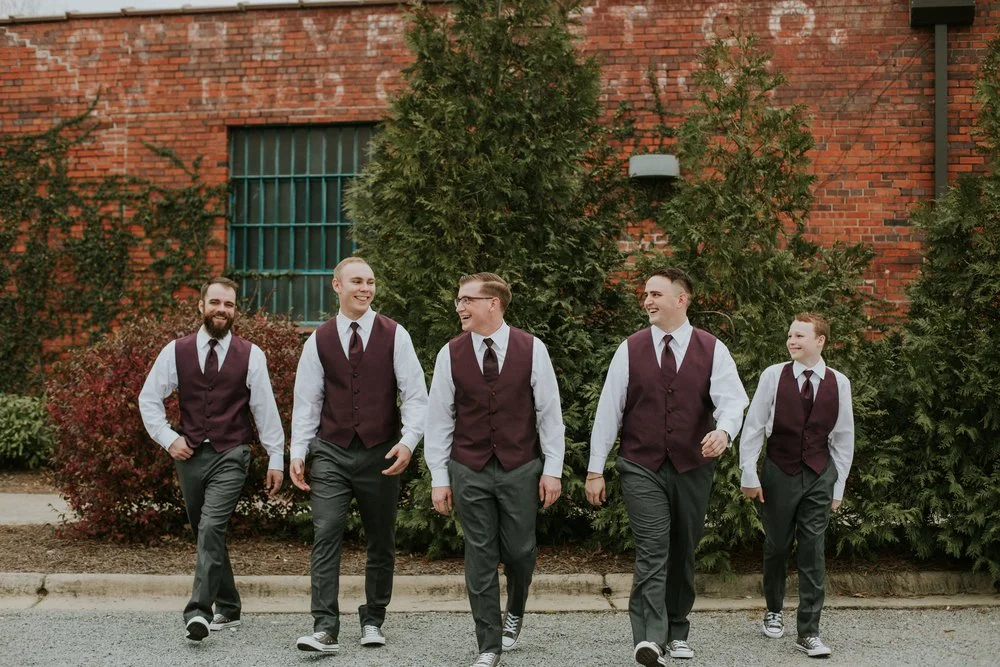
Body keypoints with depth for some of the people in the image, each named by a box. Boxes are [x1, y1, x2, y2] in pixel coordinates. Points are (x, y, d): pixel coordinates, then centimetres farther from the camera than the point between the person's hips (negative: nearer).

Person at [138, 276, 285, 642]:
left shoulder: (250, 355, -1)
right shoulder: (176, 351, 4)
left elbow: (265, 409, 2)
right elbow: (148, 399, 11)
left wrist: (276, 458, 2)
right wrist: (168, 438, 0)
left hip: (231, 455, -3)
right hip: (190, 455, 4)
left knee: (211, 528, -19)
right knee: (206, 534, 12)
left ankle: (199, 611, -21)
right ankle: (227, 608, 26)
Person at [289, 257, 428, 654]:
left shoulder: (394, 336, 0)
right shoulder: (319, 341, 5)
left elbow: (414, 395, -2)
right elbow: (307, 401, 7)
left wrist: (409, 441, -14)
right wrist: (298, 451, -1)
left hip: (380, 454, 0)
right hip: (331, 453, 0)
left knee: (381, 543, 10)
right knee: (326, 536, -11)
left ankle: (373, 622, 25)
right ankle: (325, 629, -10)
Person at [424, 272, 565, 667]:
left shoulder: (532, 350, -4)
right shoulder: (450, 354, -1)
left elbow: (549, 412, -1)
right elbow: (439, 419, 2)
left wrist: (553, 469, -2)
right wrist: (439, 478, 0)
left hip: (520, 468, 0)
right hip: (469, 471, 1)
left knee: (519, 551, 7)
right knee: (480, 557, 3)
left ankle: (514, 614, 40)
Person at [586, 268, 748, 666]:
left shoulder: (712, 350, 0)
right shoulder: (630, 349, 1)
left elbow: (732, 400, -10)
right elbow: (608, 410, 0)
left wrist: (724, 431, -33)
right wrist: (595, 470, -2)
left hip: (693, 468, 1)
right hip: (642, 468, -1)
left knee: (683, 553, 12)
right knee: (652, 554, -12)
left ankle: (677, 632, 27)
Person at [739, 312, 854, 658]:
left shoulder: (838, 383, -1)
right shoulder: (773, 375, -6)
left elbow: (843, 437, 6)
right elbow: (753, 427, -2)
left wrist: (838, 486, 6)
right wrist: (749, 474, -3)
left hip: (819, 476, 0)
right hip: (779, 472, 0)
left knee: (813, 552, -3)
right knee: (776, 547, 12)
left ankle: (808, 632, 2)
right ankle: (773, 611, 34)